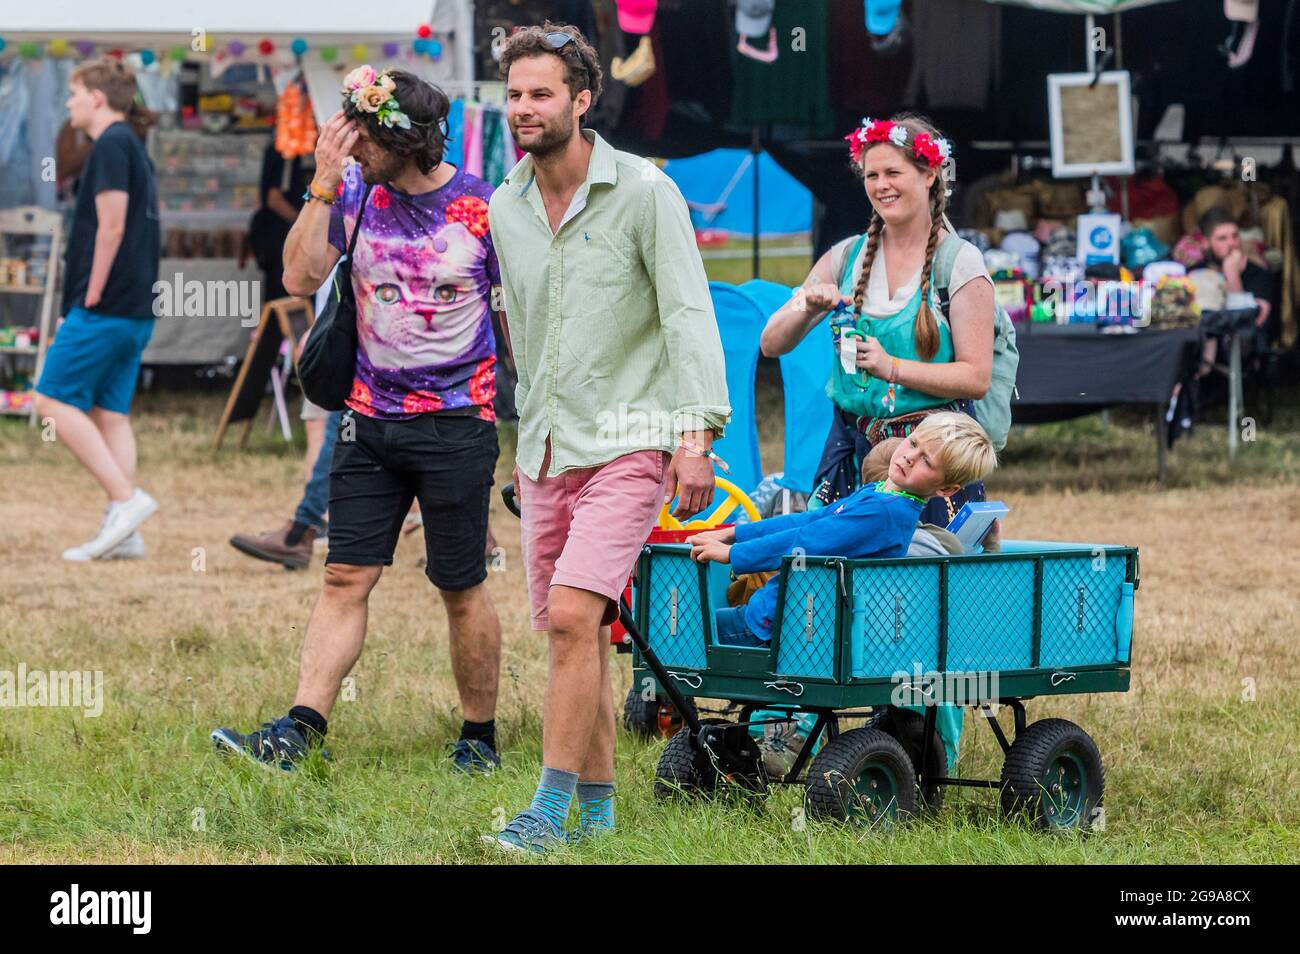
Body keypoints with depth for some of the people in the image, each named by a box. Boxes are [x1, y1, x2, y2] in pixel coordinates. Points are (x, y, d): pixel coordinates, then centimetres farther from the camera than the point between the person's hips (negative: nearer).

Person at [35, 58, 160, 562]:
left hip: (104, 307, -9)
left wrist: (91, 297, -14)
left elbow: (111, 226, -18)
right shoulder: (133, 147, 19)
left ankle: (125, 499, -14)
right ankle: (123, 533, 2)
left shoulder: (111, 145, -10)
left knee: (54, 400, -5)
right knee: (110, 411, 8)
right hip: (137, 311, 9)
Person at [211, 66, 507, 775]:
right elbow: (299, 278, -6)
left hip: (456, 424, -3)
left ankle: (480, 739, 18)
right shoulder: (354, 191, 2)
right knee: (345, 578, -1)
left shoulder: (482, 209, -7)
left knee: (461, 588, 4)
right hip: (370, 420, 3)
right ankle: (297, 731, -8)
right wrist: (323, 184, -13)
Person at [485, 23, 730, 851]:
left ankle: (551, 807, -14)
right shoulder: (504, 209, 9)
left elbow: (689, 315, -10)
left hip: (625, 446, -6)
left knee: (573, 616, -18)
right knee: (577, 635, 7)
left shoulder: (644, 192, -6)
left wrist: (697, 430, -19)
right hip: (546, 453, 6)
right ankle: (597, 806, 16)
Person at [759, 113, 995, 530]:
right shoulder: (845, 257, 11)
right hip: (852, 447, 4)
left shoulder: (961, 262, -2)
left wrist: (893, 367, -19)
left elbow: (976, 378, -8)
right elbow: (771, 344, 10)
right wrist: (809, 308, -11)